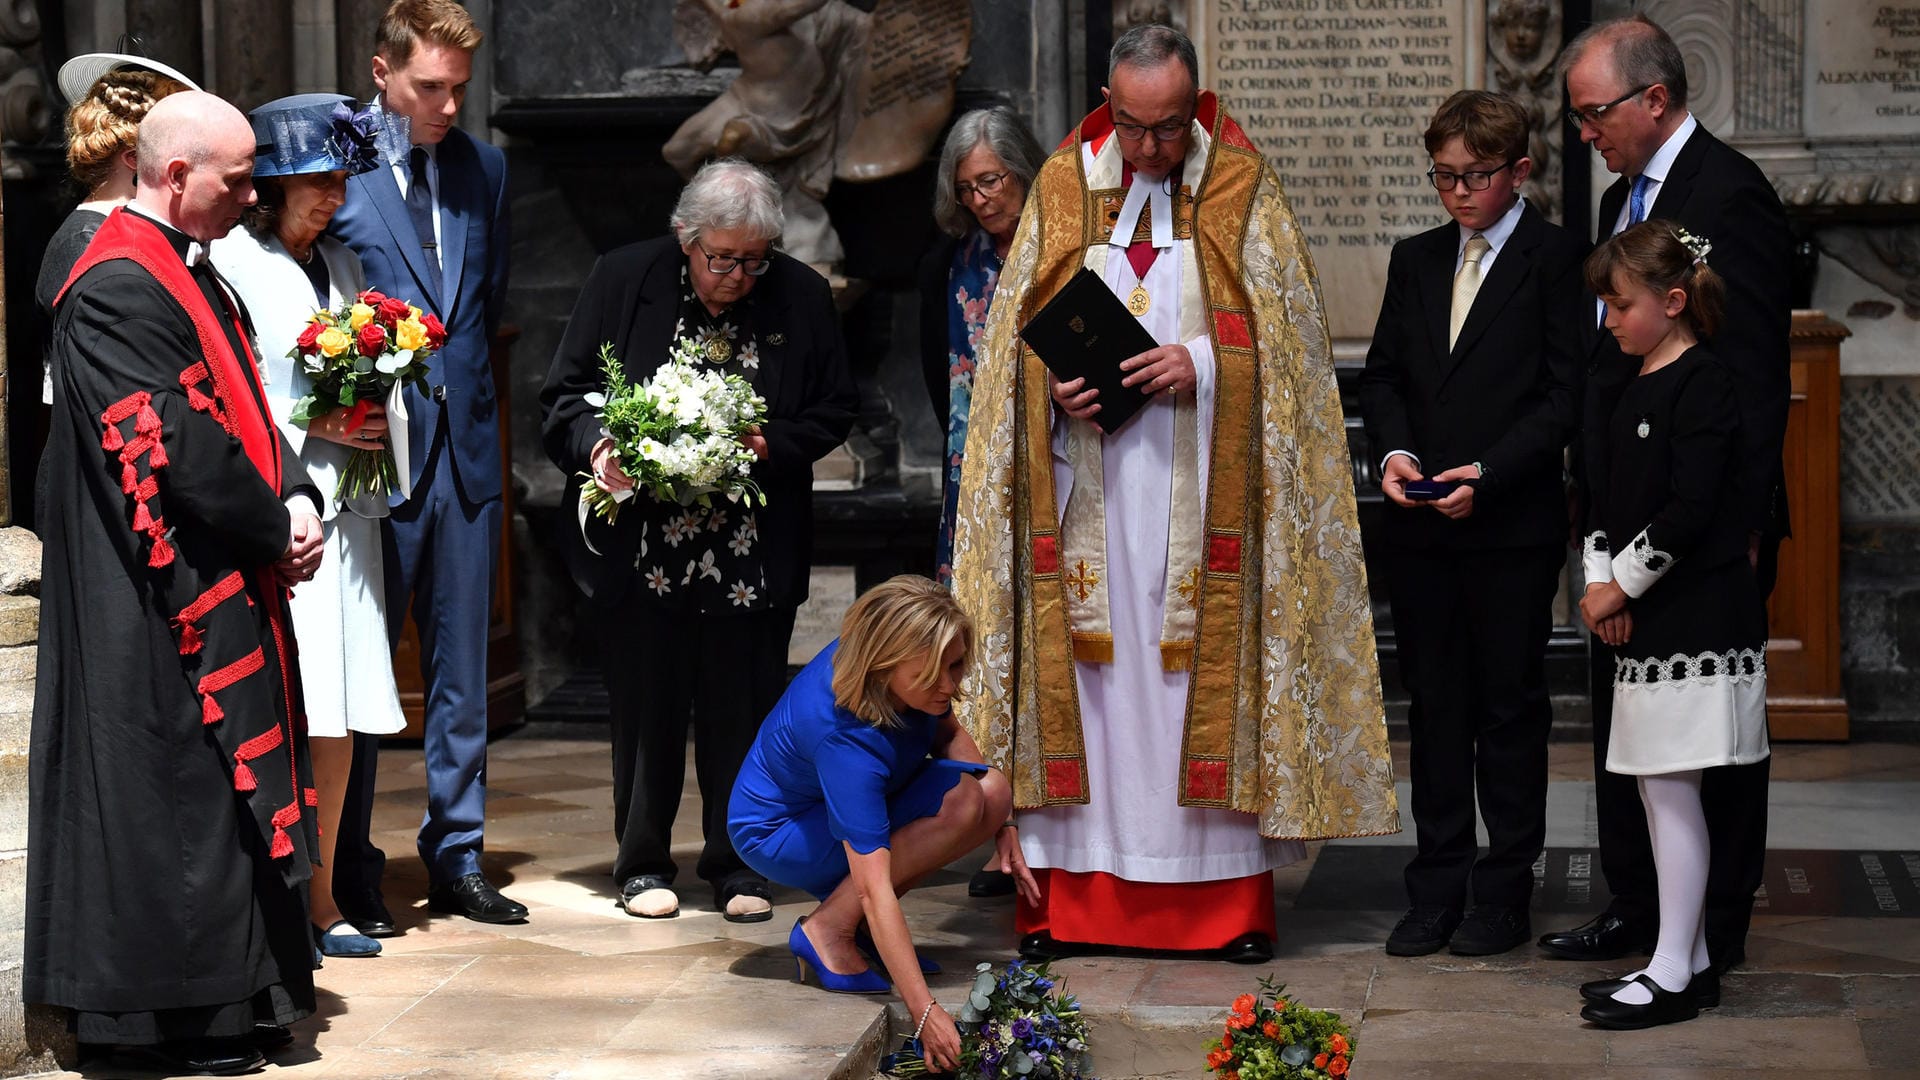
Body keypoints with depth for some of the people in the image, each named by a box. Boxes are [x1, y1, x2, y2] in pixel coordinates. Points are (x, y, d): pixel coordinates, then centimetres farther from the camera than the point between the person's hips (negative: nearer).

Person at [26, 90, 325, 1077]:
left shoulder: (191, 274, 14)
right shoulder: (117, 289, -17)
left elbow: (244, 412, 17)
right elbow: (177, 448, -22)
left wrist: (296, 499, 0)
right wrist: (278, 528, -11)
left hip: (230, 586, 10)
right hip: (168, 595, -10)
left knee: (225, 797, 14)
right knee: (176, 795, -3)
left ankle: (226, 995, 22)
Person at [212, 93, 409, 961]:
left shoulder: (342, 264, 19)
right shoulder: (228, 264, -5)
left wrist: (368, 419, 5)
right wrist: (307, 425, -13)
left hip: (344, 512, 7)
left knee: (339, 720, 6)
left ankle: (320, 901, 14)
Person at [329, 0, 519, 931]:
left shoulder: (483, 168, 10)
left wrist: (463, 381, 11)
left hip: (466, 444, 5)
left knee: (461, 664, 10)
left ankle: (456, 859, 19)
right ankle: (349, 868, 13)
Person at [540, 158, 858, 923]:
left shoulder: (802, 297, -1)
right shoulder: (623, 280, -2)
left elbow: (833, 412, 7)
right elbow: (565, 394, 3)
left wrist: (772, 444, -12)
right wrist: (596, 447, -17)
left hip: (753, 557, 0)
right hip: (643, 548, 0)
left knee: (743, 712, 6)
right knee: (645, 708, 8)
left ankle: (737, 866, 20)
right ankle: (642, 865, 22)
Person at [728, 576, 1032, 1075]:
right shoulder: (845, 738, -39)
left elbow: (948, 732, 6)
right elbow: (875, 889, -42)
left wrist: (1001, 827, -4)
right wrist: (925, 1012, -46)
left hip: (857, 805, 8)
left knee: (993, 791, -12)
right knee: (960, 805, -27)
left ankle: (859, 922, -2)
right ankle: (829, 929, -16)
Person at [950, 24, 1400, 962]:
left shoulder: (1242, 190, 4)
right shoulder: (1062, 189, 9)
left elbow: (1281, 329, 1)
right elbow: (1015, 332, 10)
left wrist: (1201, 364, -16)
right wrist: (1057, 384, -9)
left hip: (1199, 486, -1)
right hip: (1087, 483, 2)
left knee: (1205, 666, -2)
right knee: (1086, 665, 1)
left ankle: (1229, 901, 5)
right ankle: (1067, 895, 6)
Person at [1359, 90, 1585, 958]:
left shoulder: (1556, 258, -5)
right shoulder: (1415, 260, 13)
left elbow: (1567, 395, -9)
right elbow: (1382, 373, 14)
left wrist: (1486, 473, -18)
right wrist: (1394, 450, -5)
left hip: (1514, 524, -5)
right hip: (1420, 527, 5)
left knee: (1510, 706, 4)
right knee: (1434, 702, 9)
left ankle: (1504, 893, 12)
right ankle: (1436, 891, 17)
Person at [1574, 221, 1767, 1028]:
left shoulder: (1703, 386, -13)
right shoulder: (1625, 389, 14)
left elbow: (1688, 512, -19)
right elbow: (1602, 496, 14)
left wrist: (1621, 587, -12)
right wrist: (1600, 582, -1)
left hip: (1697, 619, -9)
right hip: (1642, 621, 9)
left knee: (1672, 788, -6)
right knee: (1657, 792, 11)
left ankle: (1673, 974, -1)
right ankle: (1690, 961, 19)